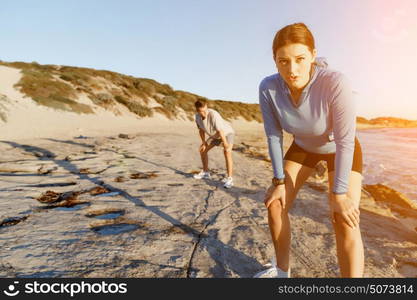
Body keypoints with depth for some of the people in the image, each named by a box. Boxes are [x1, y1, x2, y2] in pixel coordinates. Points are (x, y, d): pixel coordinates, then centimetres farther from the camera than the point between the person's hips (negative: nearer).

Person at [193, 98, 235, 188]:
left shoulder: (213, 114, -37)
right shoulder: (197, 116, -17)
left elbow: (221, 132, -37)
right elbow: (201, 130, 0)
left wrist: (226, 146, -35)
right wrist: (204, 143, 0)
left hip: (227, 132, -7)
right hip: (214, 135, 7)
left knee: (227, 152, -30)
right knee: (202, 150, 10)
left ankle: (229, 179, -29)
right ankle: (205, 172, 27)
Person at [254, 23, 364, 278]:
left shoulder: (336, 83, -37)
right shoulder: (268, 87, -27)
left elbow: (345, 141, -30)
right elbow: (273, 135, -17)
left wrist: (339, 193, -23)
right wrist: (279, 181, -13)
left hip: (340, 149, -3)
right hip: (304, 146, 4)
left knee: (344, 221, -17)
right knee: (275, 203, 0)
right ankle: (282, 271, 21)